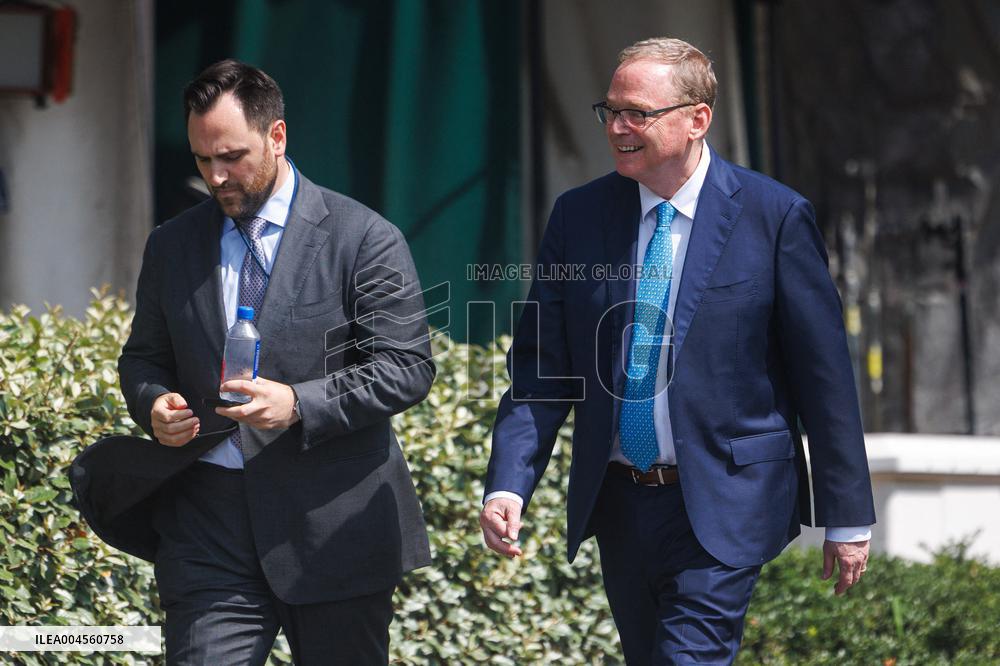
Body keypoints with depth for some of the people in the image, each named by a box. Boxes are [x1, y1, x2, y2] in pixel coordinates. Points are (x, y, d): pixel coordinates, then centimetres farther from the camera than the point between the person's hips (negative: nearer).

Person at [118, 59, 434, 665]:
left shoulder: (363, 239, -4)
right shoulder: (172, 246, 11)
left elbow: (408, 366, -7)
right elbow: (145, 357, 20)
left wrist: (299, 405, -20)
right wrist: (154, 405, -4)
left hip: (335, 529, -3)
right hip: (209, 531, 3)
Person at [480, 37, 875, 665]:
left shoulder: (775, 216, -7)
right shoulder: (579, 215, 4)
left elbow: (824, 372, -4)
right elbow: (540, 369, 4)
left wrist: (848, 518, -2)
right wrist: (508, 486, -10)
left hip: (722, 510, -5)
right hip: (618, 504, 5)